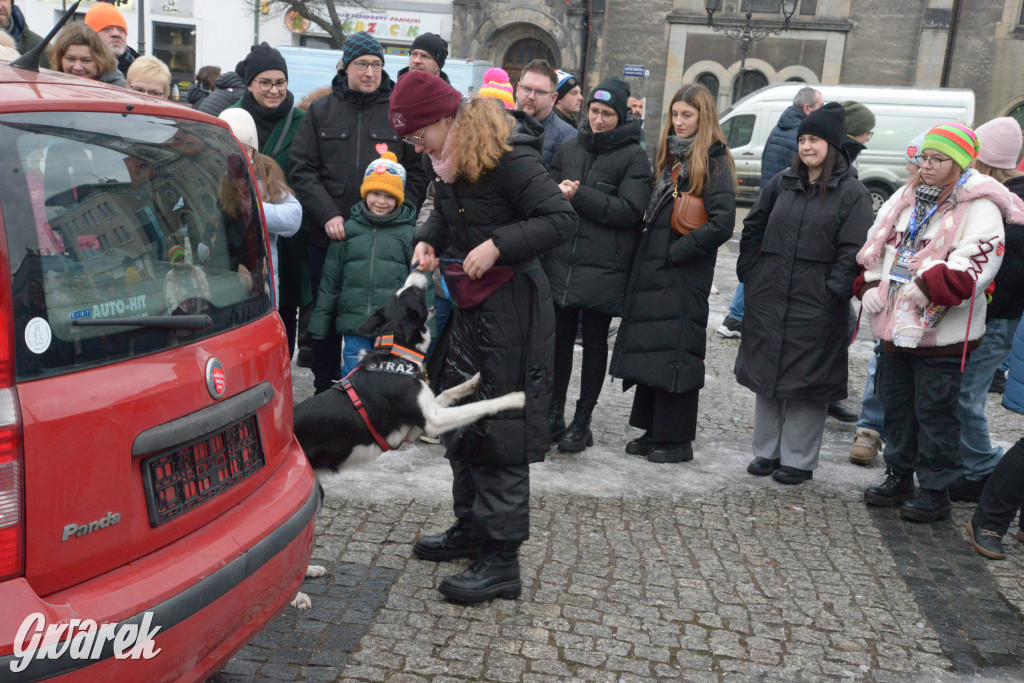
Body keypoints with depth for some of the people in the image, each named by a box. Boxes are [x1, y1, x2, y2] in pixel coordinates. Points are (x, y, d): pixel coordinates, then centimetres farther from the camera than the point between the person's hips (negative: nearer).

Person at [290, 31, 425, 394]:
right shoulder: (320, 111, 8)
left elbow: (418, 173, 3)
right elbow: (302, 170, 2)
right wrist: (328, 214, -11)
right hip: (328, 238, 2)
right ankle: (324, 396, 26)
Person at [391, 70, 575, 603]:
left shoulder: (506, 155, -18)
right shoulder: (449, 159, 8)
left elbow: (560, 218, -20)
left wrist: (497, 245, -26)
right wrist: (427, 240, 2)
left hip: (511, 305, -9)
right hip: (470, 303, 10)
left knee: (501, 431, -5)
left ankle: (502, 560, 4)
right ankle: (470, 529, 32)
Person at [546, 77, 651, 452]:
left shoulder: (633, 157, -4)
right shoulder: (569, 147, 10)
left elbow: (629, 210, -13)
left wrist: (579, 196, -17)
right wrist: (558, 195, -8)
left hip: (604, 269, -4)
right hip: (562, 262, 4)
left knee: (594, 343, 7)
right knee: (560, 338, 10)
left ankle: (582, 422, 17)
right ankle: (554, 414, 24)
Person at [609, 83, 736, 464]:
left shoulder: (714, 161, -7)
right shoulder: (669, 157, 16)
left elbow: (721, 223, -16)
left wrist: (674, 253, -15)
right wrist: (648, 254, 8)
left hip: (685, 276, -7)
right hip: (652, 271, 7)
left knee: (675, 353, -2)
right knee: (650, 350, 10)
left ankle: (676, 440, 8)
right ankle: (654, 432, 21)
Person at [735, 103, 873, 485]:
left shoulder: (852, 193, -3)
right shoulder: (782, 183, 11)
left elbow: (852, 250, -8)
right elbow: (753, 228, 17)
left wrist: (834, 292, -16)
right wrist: (749, 272, 9)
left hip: (815, 304, -5)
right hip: (768, 298, 5)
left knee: (807, 381, 1)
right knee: (765, 371, 11)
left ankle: (798, 459, 14)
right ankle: (766, 450, 24)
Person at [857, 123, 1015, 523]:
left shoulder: (979, 206, -9)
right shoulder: (906, 198, 12)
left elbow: (978, 263, -20)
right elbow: (877, 245, 17)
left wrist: (929, 286, -27)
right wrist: (871, 284, 2)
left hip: (940, 330, -7)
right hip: (895, 325, 7)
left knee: (934, 411, 0)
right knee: (895, 403, 16)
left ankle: (936, 490, 14)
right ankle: (899, 477, 32)